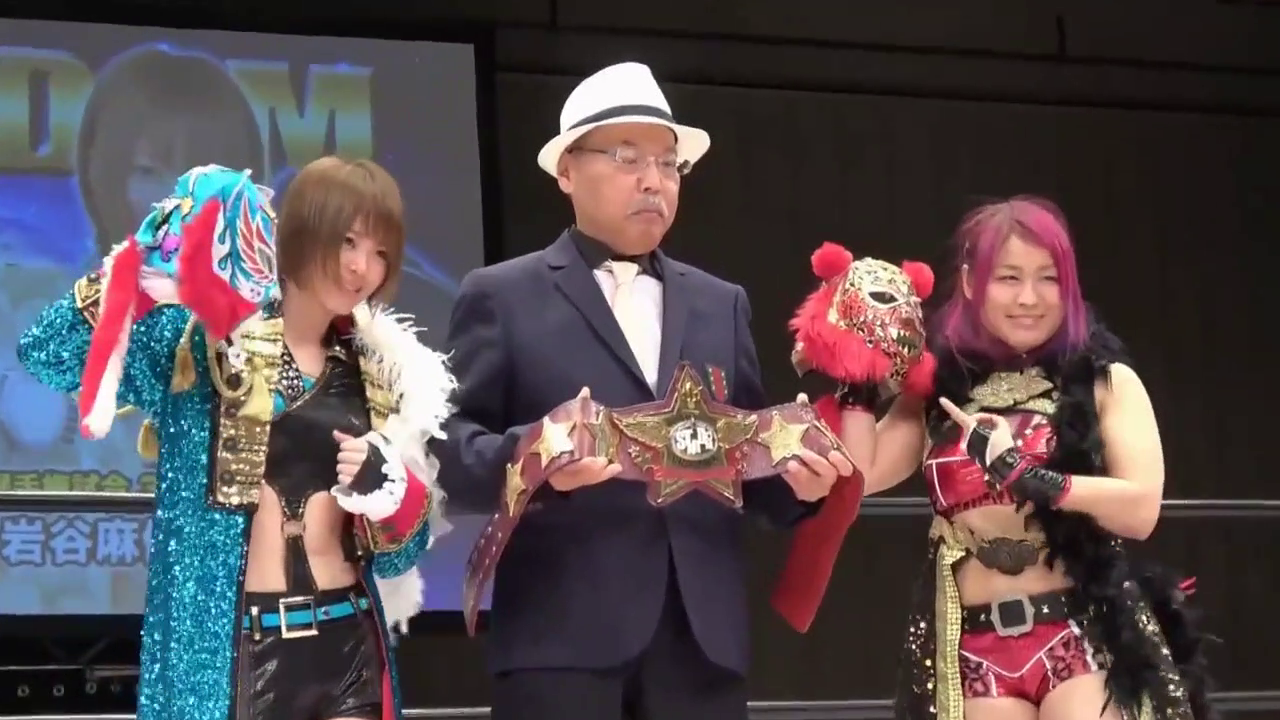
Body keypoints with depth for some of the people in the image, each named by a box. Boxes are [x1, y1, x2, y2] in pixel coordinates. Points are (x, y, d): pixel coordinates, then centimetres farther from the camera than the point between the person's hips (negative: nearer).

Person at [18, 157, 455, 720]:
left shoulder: (377, 373, 10)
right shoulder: (205, 338, -1)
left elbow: (400, 554, 13)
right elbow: (47, 352, -14)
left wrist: (385, 486, -8)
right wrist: (145, 257, -24)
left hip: (346, 646, 3)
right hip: (224, 647, -3)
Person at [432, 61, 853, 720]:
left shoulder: (722, 305, 20)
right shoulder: (502, 296, 7)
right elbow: (451, 444, -2)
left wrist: (796, 477, -4)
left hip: (703, 632, 4)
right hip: (563, 632, -4)